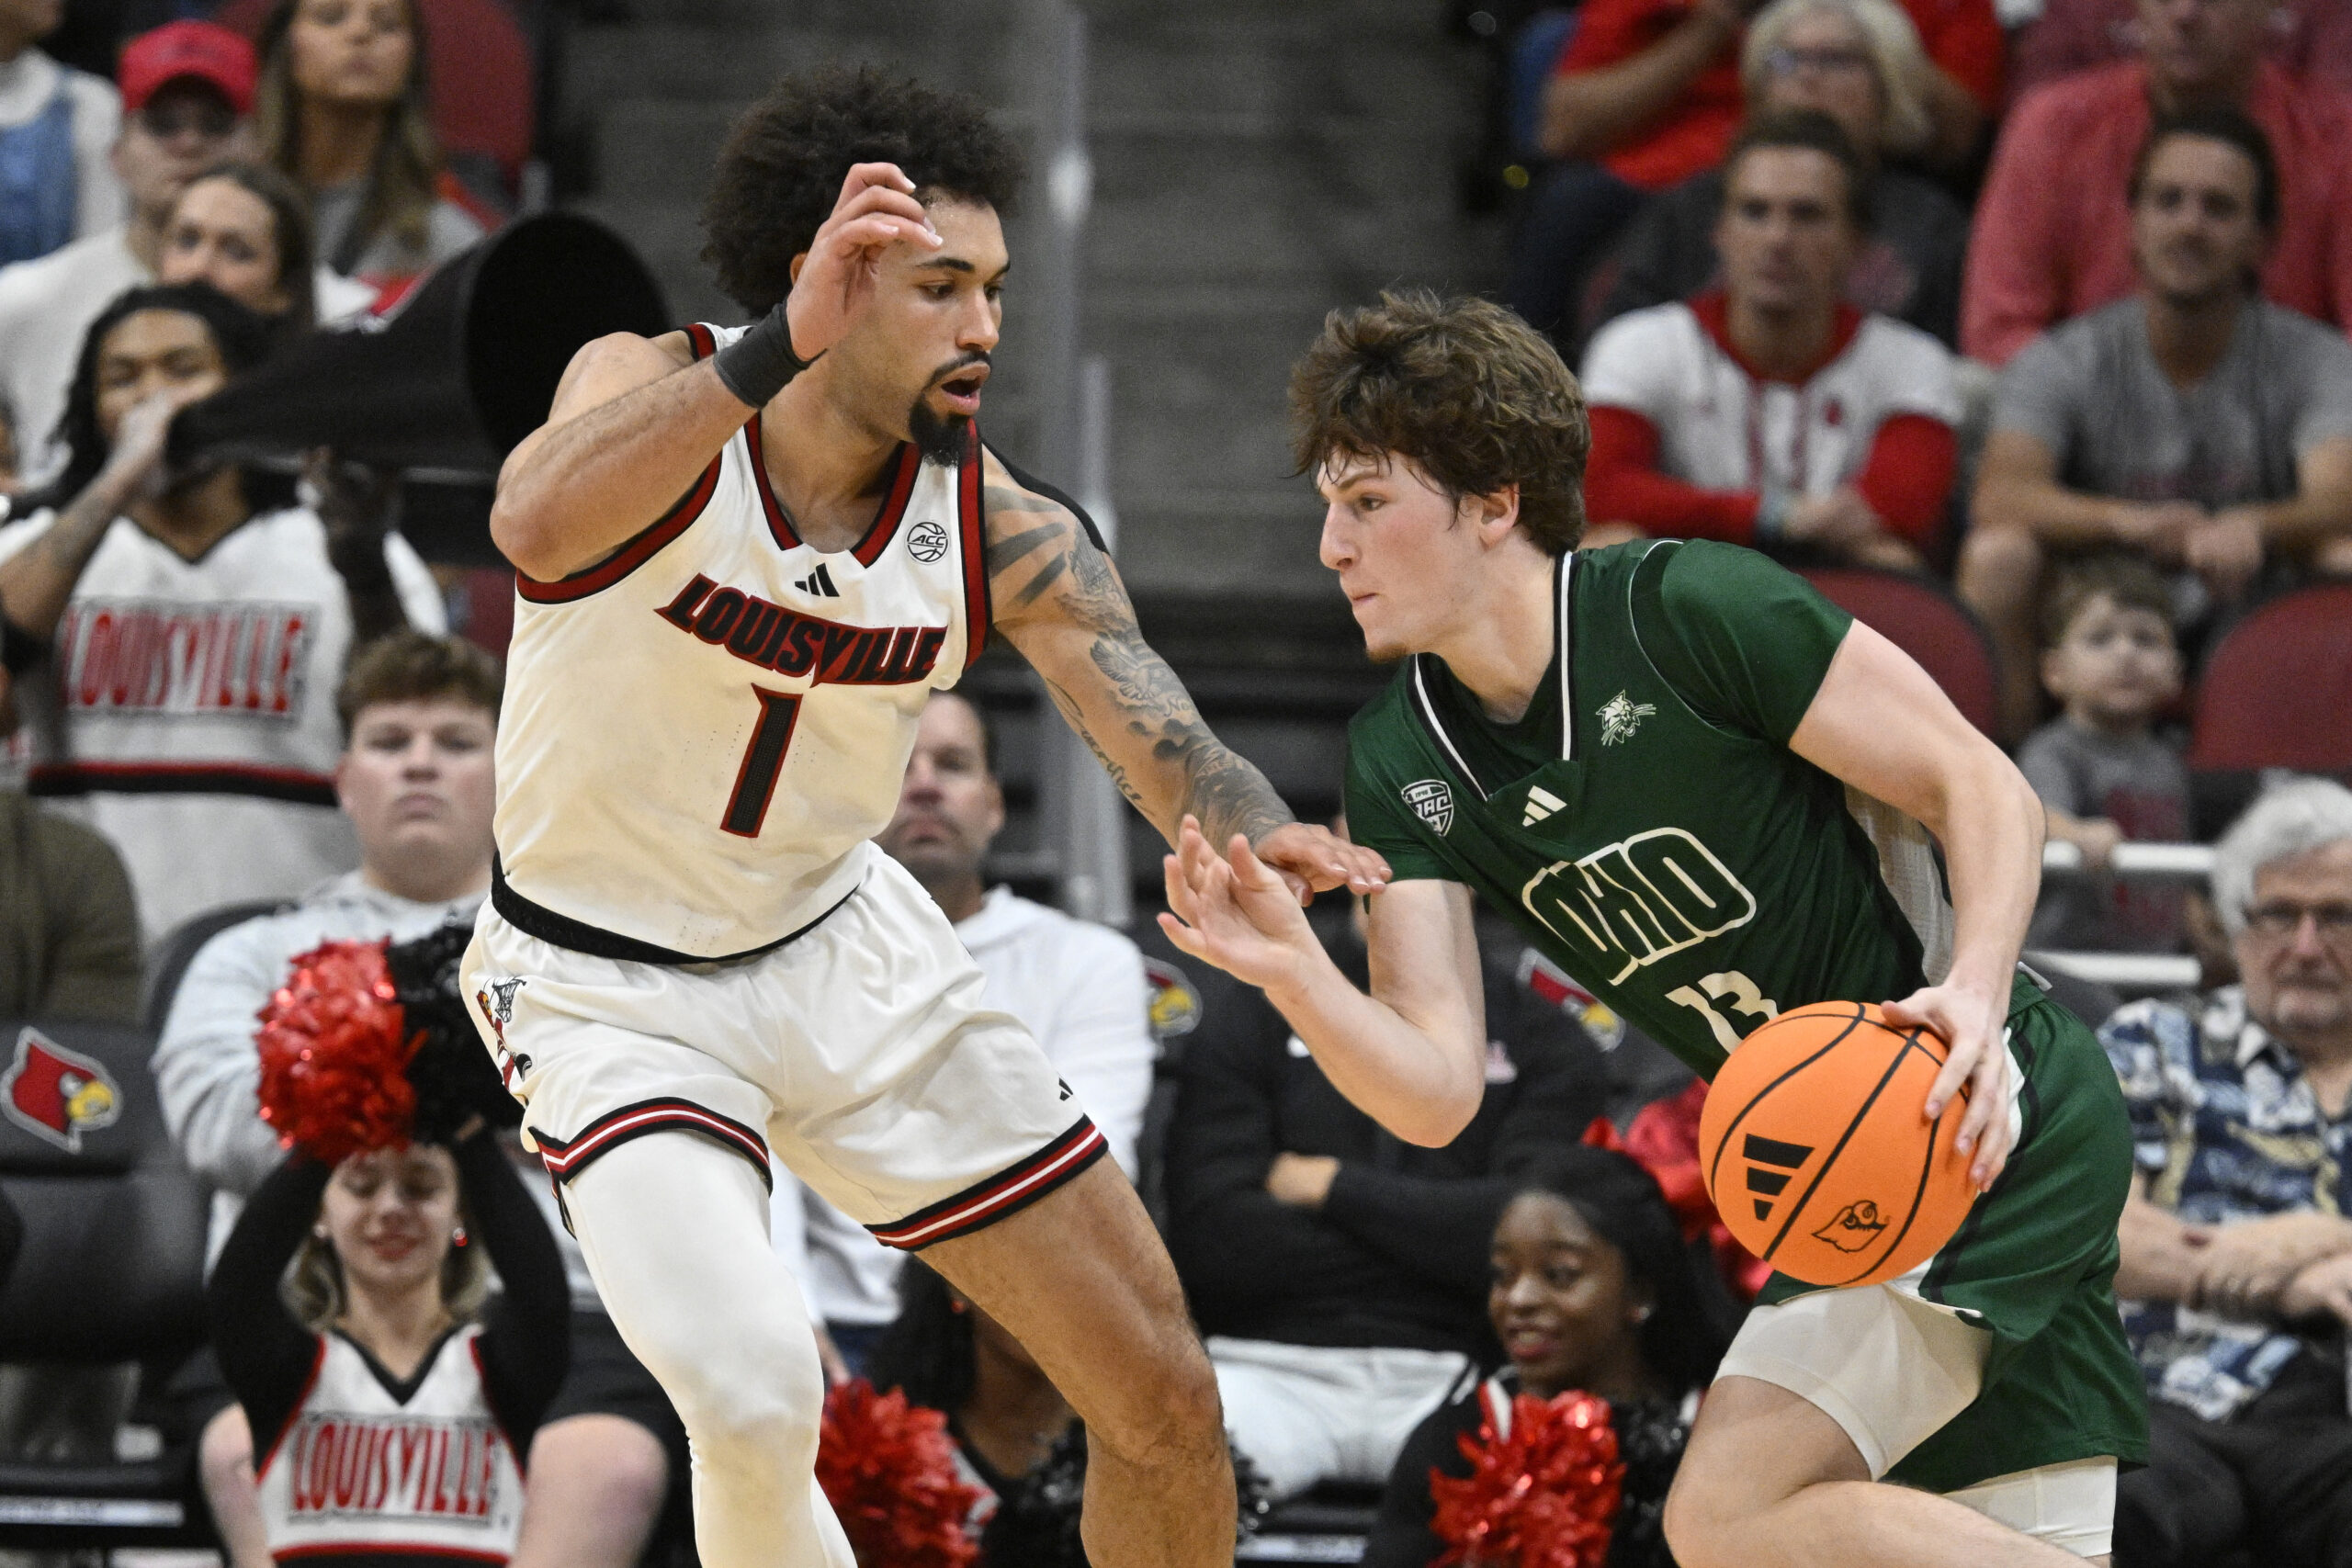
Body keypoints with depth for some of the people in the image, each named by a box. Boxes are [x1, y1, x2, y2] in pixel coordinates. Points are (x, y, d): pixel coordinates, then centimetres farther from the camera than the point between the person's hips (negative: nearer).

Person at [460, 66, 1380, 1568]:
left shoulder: (999, 529, -12)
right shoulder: (652, 389, -23)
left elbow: (1165, 738, -23)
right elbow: (540, 524, -46)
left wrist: (1262, 839, -47)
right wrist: (783, 345, -57)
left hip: (844, 943, 5)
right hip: (613, 993, -5)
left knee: (1162, 1396, 6)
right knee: (757, 1398, -29)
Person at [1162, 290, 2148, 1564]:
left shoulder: (1690, 608, -17)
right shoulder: (1401, 763, 1)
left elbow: (1983, 788, -12)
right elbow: (1435, 1092, -8)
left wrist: (1974, 992, -30)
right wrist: (1291, 972, -27)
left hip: (1992, 1126, -7)